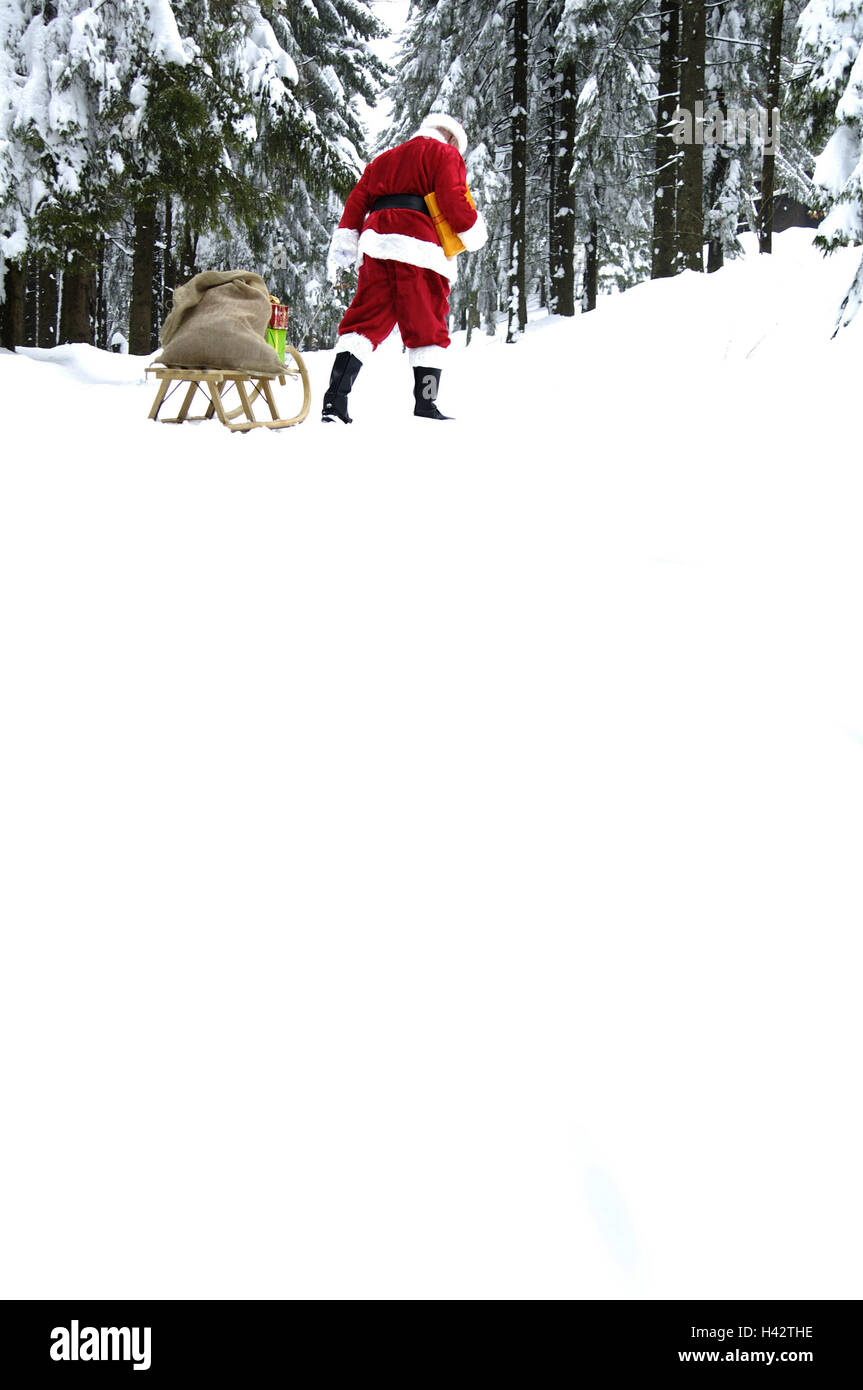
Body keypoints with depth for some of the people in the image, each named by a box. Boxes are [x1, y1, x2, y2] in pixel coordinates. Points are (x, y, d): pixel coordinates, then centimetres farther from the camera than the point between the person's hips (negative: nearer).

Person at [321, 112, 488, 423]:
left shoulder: (384, 159, 30)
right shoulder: (445, 154, 13)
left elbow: (356, 201, 21)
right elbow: (454, 199, -3)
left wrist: (341, 250, 17)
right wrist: (474, 233, 13)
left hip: (375, 245, 5)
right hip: (419, 245, -5)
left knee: (366, 321, 3)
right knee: (428, 328, 1)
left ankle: (335, 399, -11)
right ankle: (425, 407, -4)